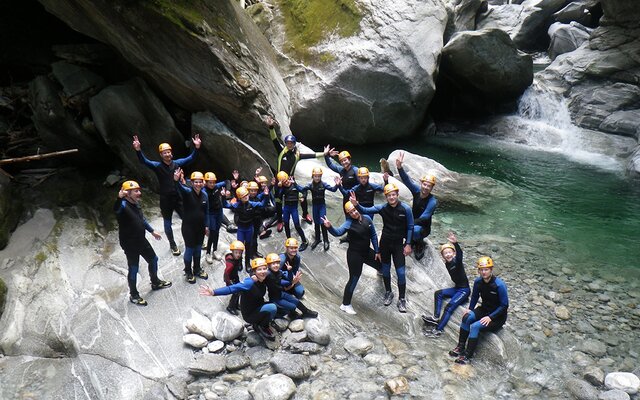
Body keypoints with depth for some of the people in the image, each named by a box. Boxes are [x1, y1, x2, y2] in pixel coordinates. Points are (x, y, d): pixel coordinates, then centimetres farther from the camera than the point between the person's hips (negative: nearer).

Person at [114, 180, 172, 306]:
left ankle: (155, 282, 45)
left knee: (153, 259, 22)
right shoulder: (123, 205, -24)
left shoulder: (136, 203, 3)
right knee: (133, 269, 5)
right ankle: (133, 295, 25)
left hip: (141, 240, 9)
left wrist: (152, 231, 26)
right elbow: (116, 209, -51)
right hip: (130, 244, -8)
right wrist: (119, 198, -72)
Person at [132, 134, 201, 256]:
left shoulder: (177, 163, -1)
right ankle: (172, 245, 30)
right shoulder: (157, 166, -8)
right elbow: (144, 161, -20)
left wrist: (196, 148, -19)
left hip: (178, 198, 1)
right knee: (167, 223, 13)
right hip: (165, 200, -1)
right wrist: (138, 150, -37)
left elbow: (190, 158, -3)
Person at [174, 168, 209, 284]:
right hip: (188, 227, -5)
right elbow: (181, 188, -41)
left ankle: (197, 269, 36)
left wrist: (206, 225, 7)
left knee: (198, 248, 17)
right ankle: (188, 272, 24)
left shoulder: (205, 195, 0)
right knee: (189, 249, 6)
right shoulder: (188, 192, -17)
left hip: (200, 227, 5)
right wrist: (177, 180, -64)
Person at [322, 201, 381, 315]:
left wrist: (377, 251, 7)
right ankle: (345, 305, 14)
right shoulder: (349, 223, -19)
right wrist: (329, 227, -55)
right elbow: (338, 232, -35)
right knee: (353, 279, -1)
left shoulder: (367, 218, -5)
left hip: (367, 251, 6)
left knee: (381, 266, 23)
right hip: (354, 254, -5)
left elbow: (373, 235, 4)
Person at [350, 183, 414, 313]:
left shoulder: (406, 209, -14)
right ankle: (388, 293, 35)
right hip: (385, 242, 2)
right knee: (385, 270, 14)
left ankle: (401, 299, 12)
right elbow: (366, 210, -15)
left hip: (398, 243, -2)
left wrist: (408, 244, -7)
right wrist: (356, 204, -34)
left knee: (401, 272, -2)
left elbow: (410, 227, -6)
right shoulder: (382, 208, -9)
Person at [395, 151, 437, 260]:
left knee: (415, 230, -39)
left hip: (423, 227, -5)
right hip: (413, 222, 5)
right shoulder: (417, 191, -7)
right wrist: (399, 167, -37)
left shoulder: (432, 201, -21)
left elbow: (424, 218, -29)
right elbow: (407, 180, -21)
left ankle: (420, 244, -4)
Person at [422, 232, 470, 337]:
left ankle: (438, 330, -19)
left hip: (464, 290, -8)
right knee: (438, 293, -6)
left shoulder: (457, 261, -13)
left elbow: (460, 253, -36)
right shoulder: (447, 264, 7)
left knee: (449, 307, -18)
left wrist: (455, 243, -53)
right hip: (456, 288, 8)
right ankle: (436, 318, -11)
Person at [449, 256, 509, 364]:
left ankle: (468, 355, -16)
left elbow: (504, 305, -18)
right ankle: (460, 347, -14)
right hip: (484, 310, 5)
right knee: (467, 317, -24)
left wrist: (490, 317, -24)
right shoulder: (478, 281, -5)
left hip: (498, 316, -5)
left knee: (475, 326, -27)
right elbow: (474, 297, 11)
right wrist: (470, 309, -4)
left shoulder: (499, 285, -23)